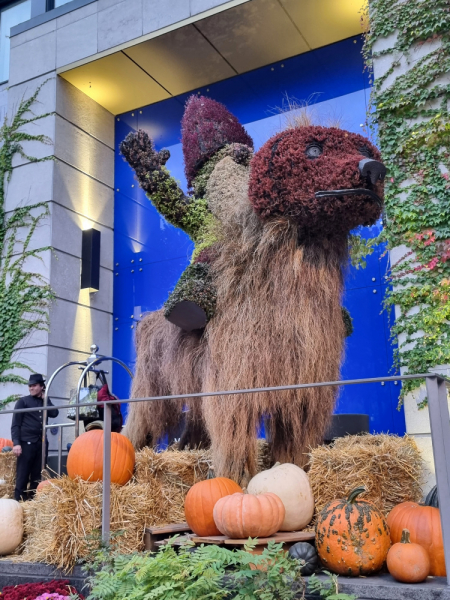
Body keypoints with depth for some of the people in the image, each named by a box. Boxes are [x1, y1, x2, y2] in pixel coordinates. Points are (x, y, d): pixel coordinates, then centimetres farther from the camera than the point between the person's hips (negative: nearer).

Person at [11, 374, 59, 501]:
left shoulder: (45, 402, 14)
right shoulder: (23, 401, 2)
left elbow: (54, 413, -4)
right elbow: (15, 425, -3)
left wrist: (45, 398, 1)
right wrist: (16, 443, -15)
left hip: (41, 443, 4)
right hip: (26, 443, -4)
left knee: (37, 476, 6)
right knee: (22, 476, -6)